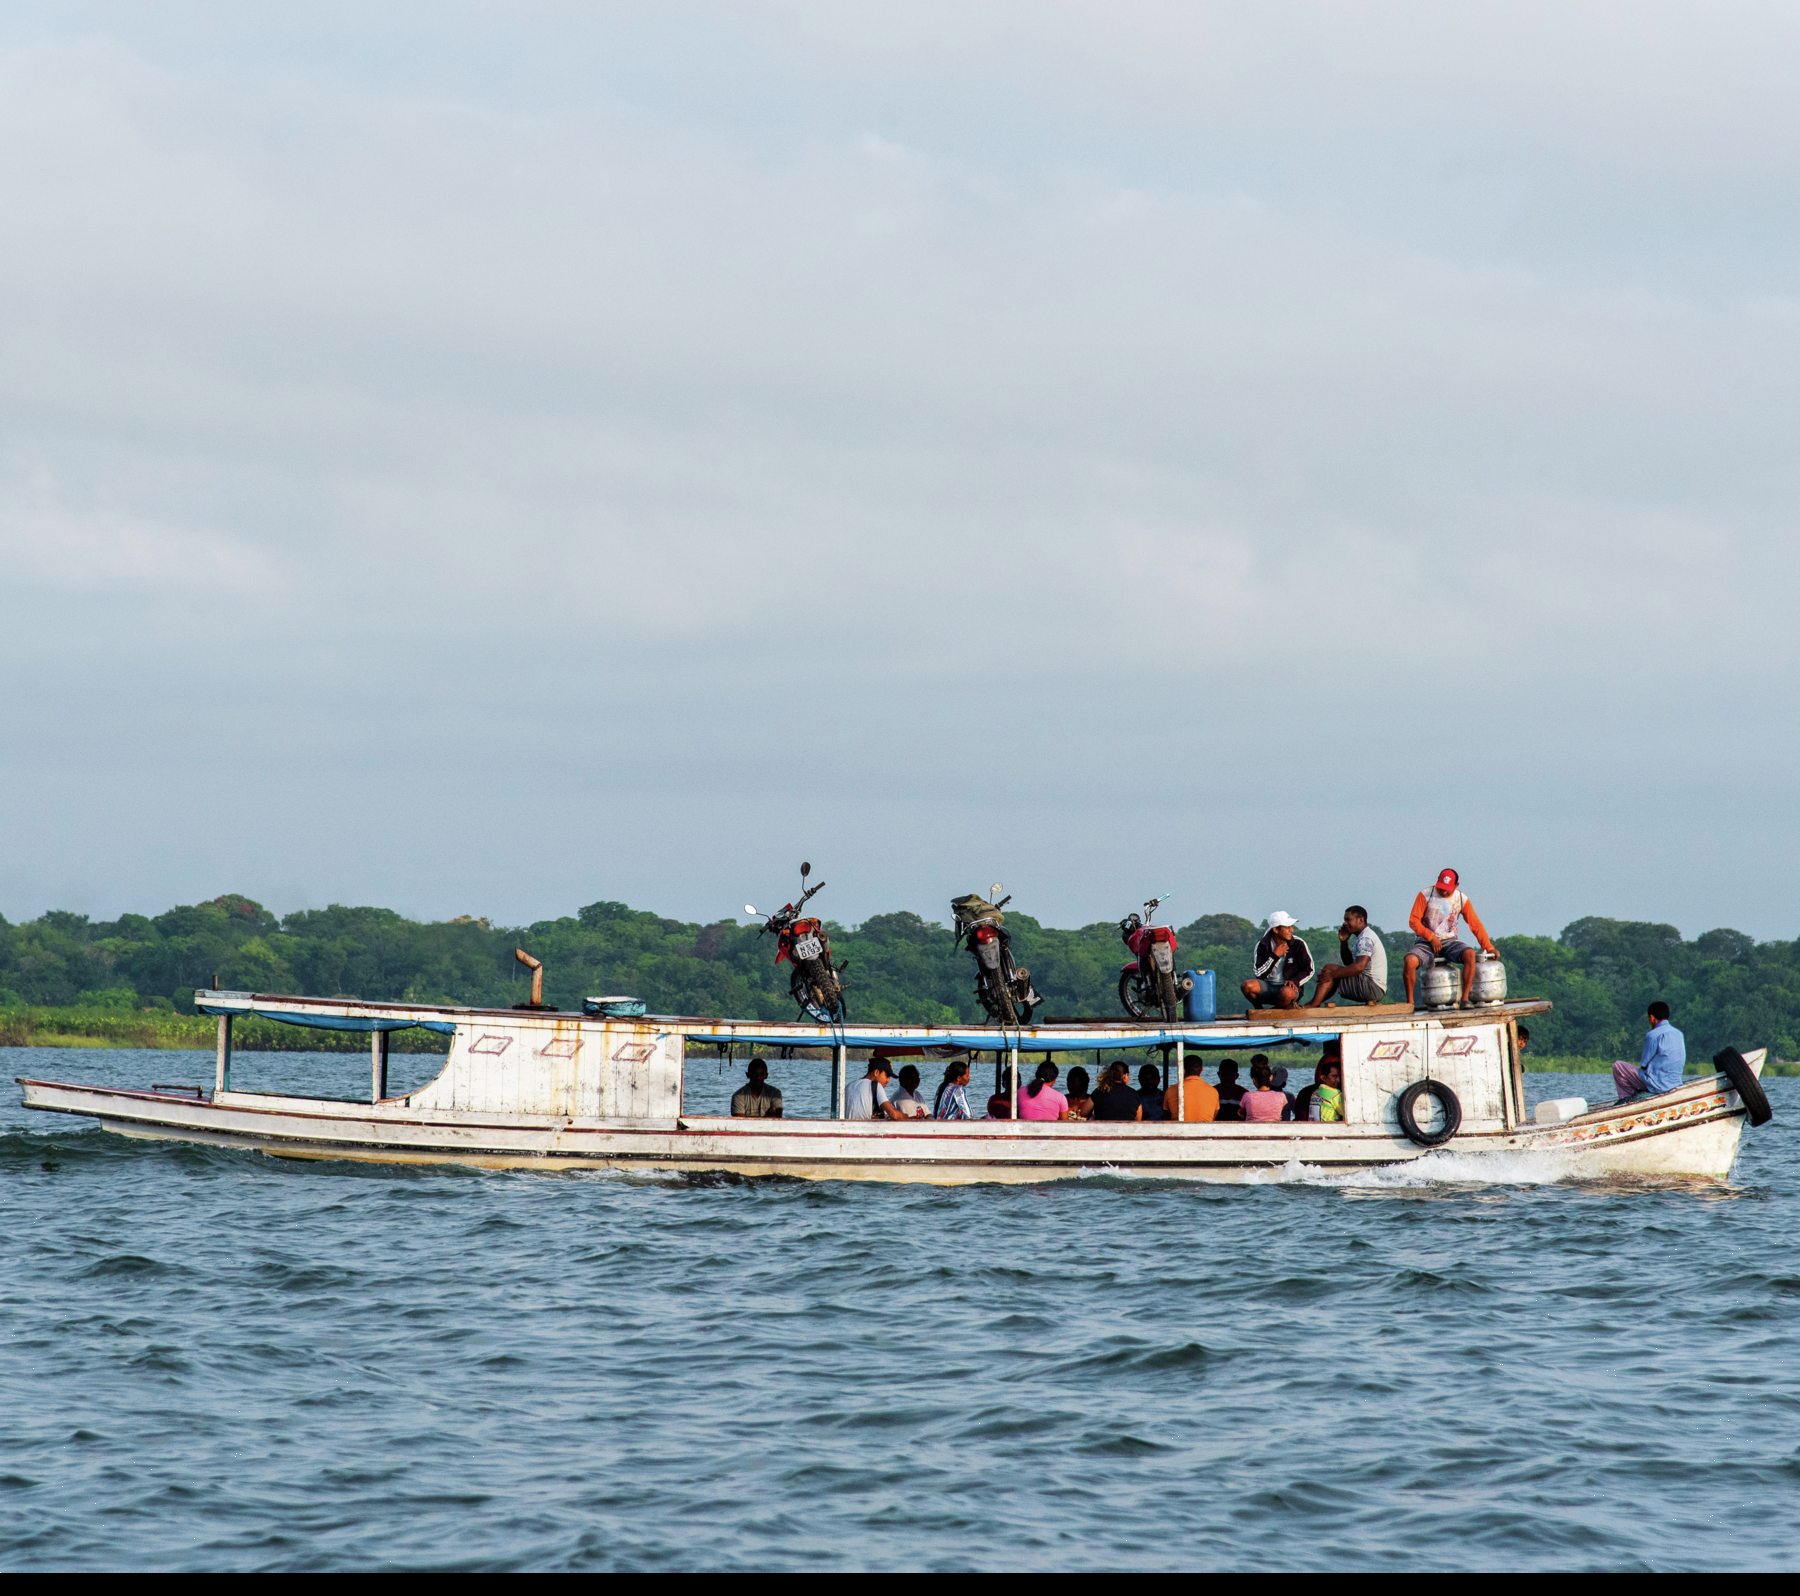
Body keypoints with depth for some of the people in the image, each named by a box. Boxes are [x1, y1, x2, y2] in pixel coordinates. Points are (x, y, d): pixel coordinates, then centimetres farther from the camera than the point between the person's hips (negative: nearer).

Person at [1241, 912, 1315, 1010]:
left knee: (1287, 992, -40)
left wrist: (1294, 981, -13)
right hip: (1268, 986, 1)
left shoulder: (1298, 944, -4)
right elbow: (1259, 975, -10)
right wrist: (1275, 955, -15)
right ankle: (1259, 1010, 0)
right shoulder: (1262, 946, -3)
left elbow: (1309, 970, 4)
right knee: (1247, 986, -30)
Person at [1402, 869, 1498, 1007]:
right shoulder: (1426, 895, -4)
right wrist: (1431, 937, -14)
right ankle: (1409, 1002, -18)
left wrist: (1489, 947, -1)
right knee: (1410, 961, -33)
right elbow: (1413, 921, -5)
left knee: (1470, 954, -30)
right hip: (1426, 942, -2)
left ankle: (1465, 998, -24)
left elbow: (1476, 925, 5)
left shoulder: (1461, 899, 2)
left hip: (1449, 942, 2)